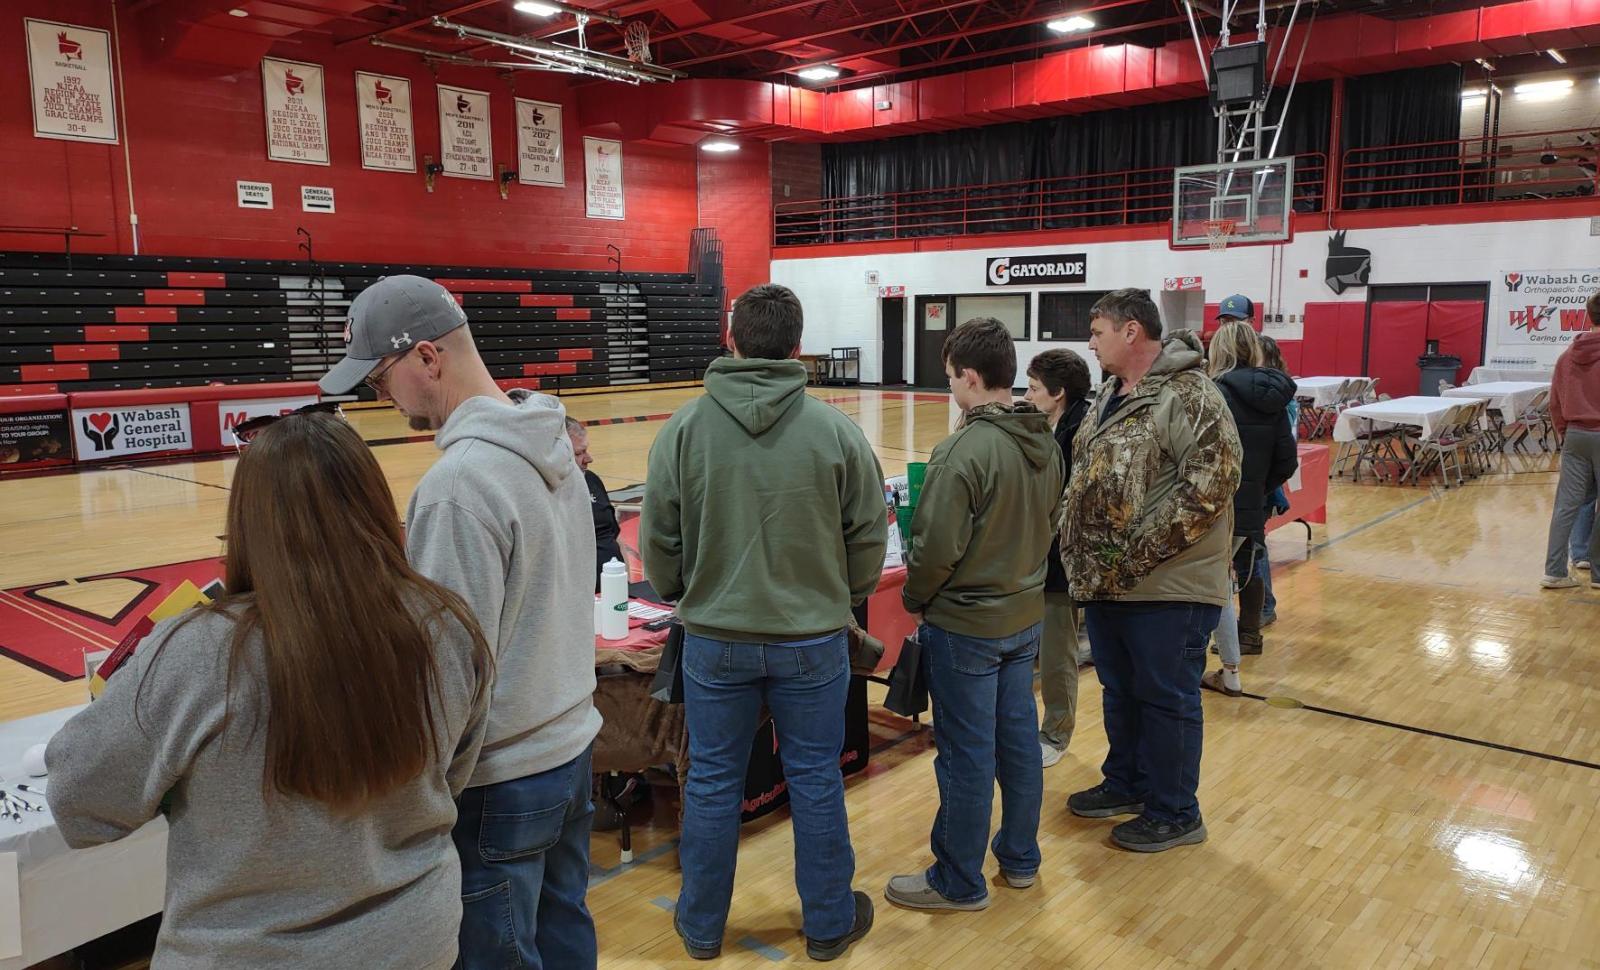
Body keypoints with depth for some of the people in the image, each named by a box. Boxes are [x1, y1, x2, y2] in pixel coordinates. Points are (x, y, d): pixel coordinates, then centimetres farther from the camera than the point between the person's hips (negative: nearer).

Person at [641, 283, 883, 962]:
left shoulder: (683, 429, -9)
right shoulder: (836, 431, -10)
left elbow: (658, 543, -3)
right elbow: (869, 538, -2)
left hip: (714, 639, 1)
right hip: (813, 640, 0)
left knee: (712, 784, 15)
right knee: (816, 783, 15)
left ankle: (702, 926, 33)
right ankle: (829, 924, 32)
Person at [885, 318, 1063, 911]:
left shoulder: (965, 450, -24)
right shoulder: (1046, 444, 1)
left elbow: (936, 548, -22)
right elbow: (1050, 525, 9)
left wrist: (914, 599, -5)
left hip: (965, 625, -8)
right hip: (1026, 617, 8)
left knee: (966, 756, 5)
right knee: (1018, 739, 19)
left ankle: (959, 883, 20)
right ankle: (1020, 858, 35)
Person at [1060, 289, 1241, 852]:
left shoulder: (1190, 396, -17)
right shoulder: (1110, 396, 13)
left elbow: (1209, 486, -24)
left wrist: (1137, 554, -22)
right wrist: (1079, 551, 11)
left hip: (1168, 588, -8)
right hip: (1105, 584, 9)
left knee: (1166, 700, 6)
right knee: (1120, 692, 21)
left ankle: (1174, 814, 22)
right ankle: (1125, 784, 39)